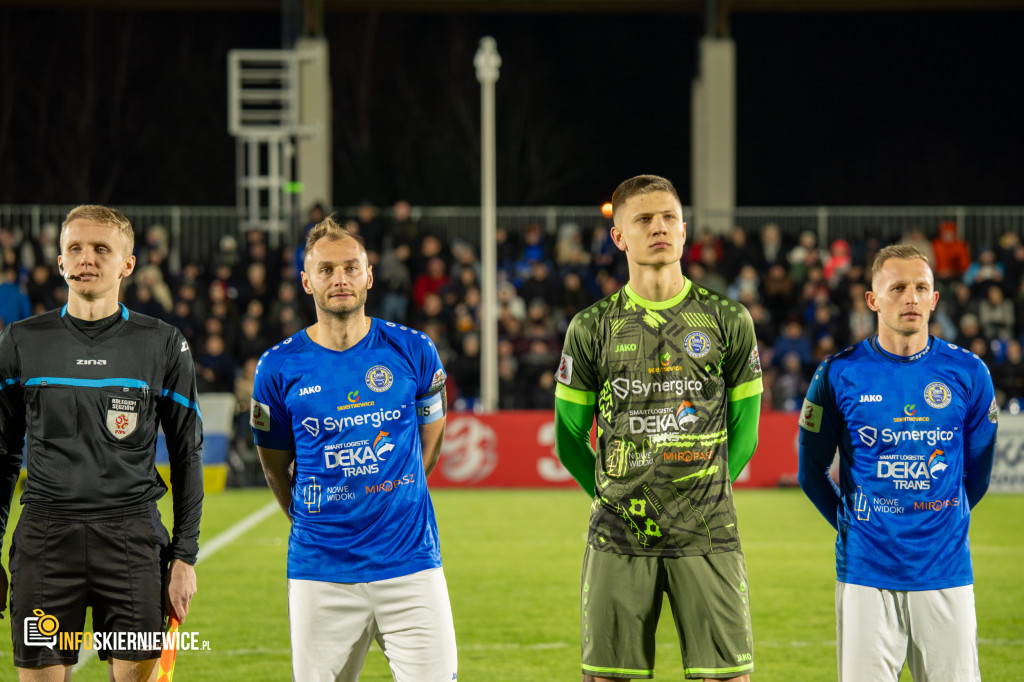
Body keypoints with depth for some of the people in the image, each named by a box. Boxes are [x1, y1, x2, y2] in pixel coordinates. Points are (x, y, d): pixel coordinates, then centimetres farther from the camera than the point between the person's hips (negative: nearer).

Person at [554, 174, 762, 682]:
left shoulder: (728, 321, 4)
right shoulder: (591, 328, 4)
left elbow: (743, 434, 11)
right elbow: (569, 439, 10)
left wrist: (705, 492, 8)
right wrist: (613, 499, 7)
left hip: (707, 539, 0)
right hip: (619, 543, 0)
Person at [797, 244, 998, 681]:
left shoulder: (968, 373, 4)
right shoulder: (839, 375, 0)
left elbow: (977, 471, 15)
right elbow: (811, 471, 10)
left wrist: (939, 524, 13)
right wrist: (851, 526, 6)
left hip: (945, 570, 1)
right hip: (866, 574, -1)